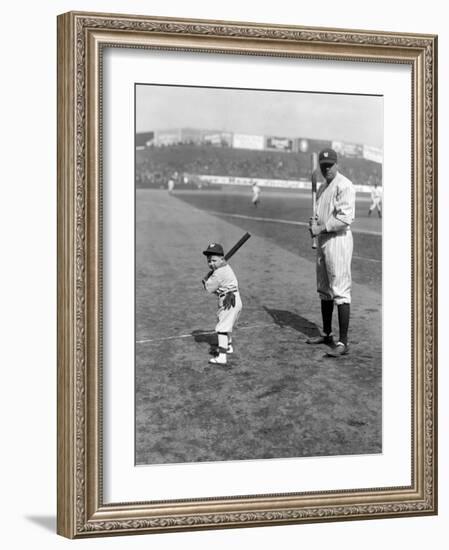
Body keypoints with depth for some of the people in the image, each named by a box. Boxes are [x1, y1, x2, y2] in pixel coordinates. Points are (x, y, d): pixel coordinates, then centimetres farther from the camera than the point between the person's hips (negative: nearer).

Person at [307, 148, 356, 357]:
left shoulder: (344, 185, -12)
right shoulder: (322, 188, 17)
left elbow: (345, 218, -21)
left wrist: (321, 228, -17)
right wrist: (314, 222, 5)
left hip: (338, 240, -10)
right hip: (322, 240, 10)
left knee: (340, 291, -10)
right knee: (324, 290, 17)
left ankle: (343, 342, -11)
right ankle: (326, 334, 29)